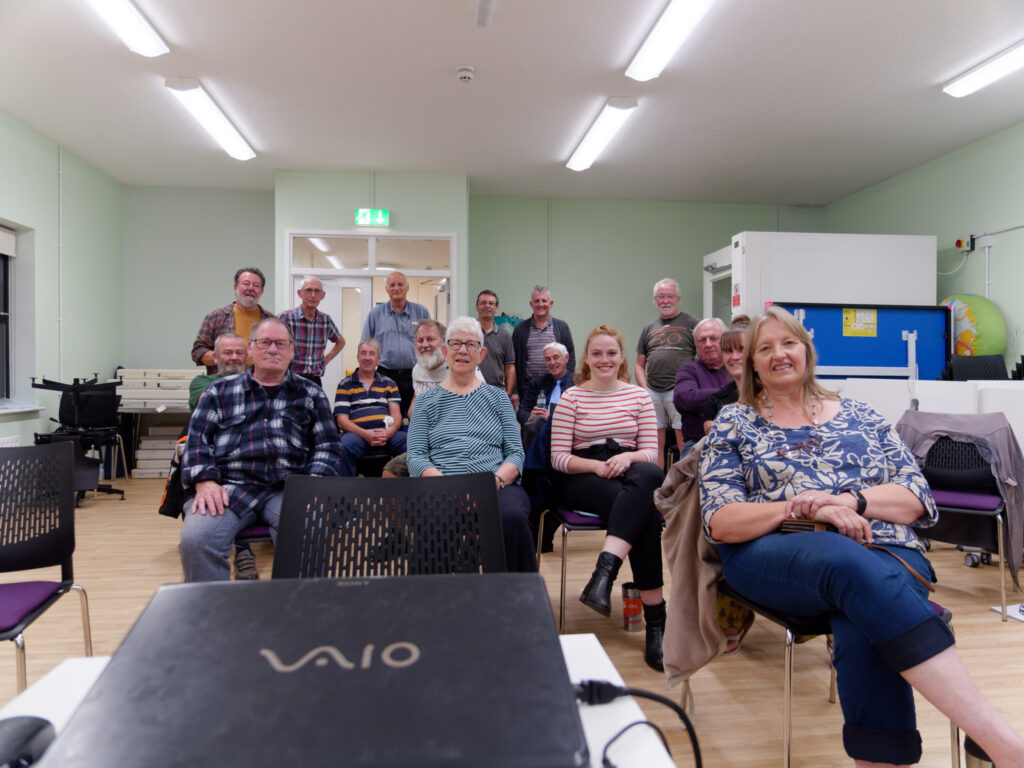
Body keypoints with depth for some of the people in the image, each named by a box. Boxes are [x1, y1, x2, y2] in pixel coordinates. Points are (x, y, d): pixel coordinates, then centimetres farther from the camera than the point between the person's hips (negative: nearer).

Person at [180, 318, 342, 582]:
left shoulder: (310, 394, 19)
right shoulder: (221, 390, 20)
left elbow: (328, 444, 12)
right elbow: (197, 438, 12)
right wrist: (205, 482, -6)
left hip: (288, 489, 0)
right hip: (229, 486, 1)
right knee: (195, 540, -30)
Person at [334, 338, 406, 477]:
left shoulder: (389, 384, 23)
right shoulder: (345, 385, 16)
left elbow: (396, 414, 12)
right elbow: (342, 420, 5)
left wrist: (388, 432, -12)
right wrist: (366, 434, -13)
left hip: (386, 433, 2)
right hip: (357, 433, -1)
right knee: (344, 446, -37)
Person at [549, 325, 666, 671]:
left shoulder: (639, 396, 14)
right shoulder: (571, 398, 8)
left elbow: (651, 451, 8)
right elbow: (558, 457, 1)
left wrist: (628, 457, -16)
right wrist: (596, 466, -18)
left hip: (628, 471, 2)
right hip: (581, 478, -2)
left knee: (650, 475, -40)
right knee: (644, 509, -35)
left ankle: (604, 571, -48)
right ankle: (655, 616, -34)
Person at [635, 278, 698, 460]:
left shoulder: (690, 323, 6)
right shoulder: (649, 328, 18)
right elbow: (640, 365, 18)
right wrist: (645, 390, 2)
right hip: (652, 393, 4)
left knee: (685, 443, -6)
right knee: (655, 444, 9)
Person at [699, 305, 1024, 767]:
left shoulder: (859, 417, 21)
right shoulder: (733, 423, 15)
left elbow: (918, 500, 11)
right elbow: (719, 521, 3)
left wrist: (852, 499, -11)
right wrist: (800, 508, -14)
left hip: (884, 549, 2)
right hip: (771, 554, -2)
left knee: (864, 631, -35)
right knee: (851, 562, -36)